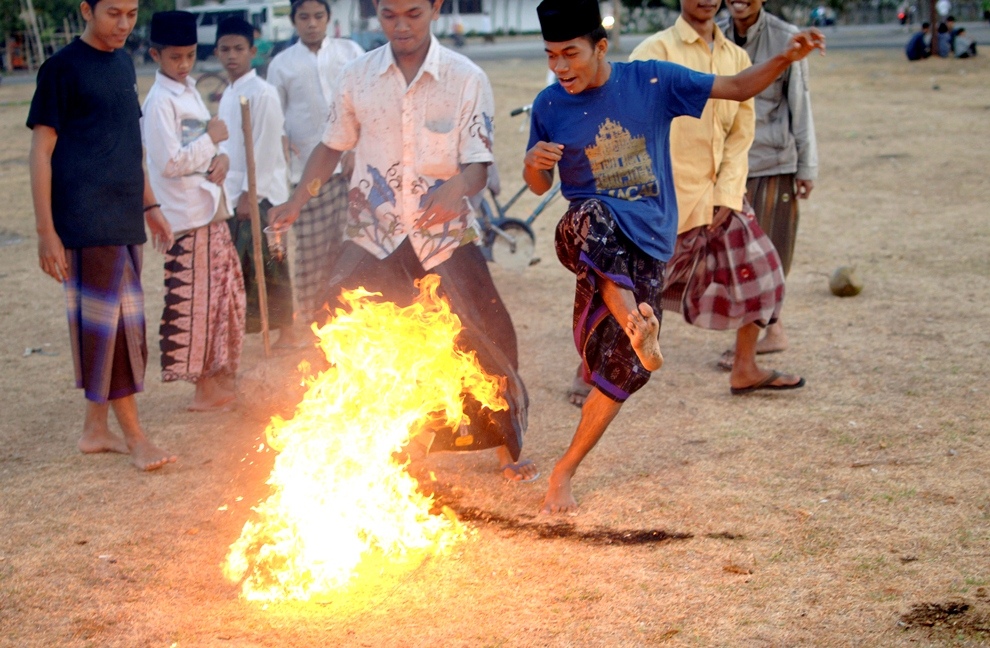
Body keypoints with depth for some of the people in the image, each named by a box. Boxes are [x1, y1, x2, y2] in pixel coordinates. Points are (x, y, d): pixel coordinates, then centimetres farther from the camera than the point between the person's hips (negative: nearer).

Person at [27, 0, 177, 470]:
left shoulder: (122, 63, 14)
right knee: (112, 323, -4)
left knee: (105, 324, 11)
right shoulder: (63, 68, -7)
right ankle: (134, 435, 3)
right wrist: (46, 231, -13)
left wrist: (150, 206, 20)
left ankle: (95, 429, 20)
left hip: (125, 220, 7)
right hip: (87, 222, -7)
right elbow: (42, 151, -9)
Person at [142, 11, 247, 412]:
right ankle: (205, 388, 5)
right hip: (188, 217, -9)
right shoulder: (160, 101, -13)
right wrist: (211, 141, -14)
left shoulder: (189, 92, 14)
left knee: (224, 296, 13)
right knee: (194, 301, -3)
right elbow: (170, 162, -20)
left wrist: (219, 159, -2)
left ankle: (221, 379, 24)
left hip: (211, 210, 9)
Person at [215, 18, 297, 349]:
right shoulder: (227, 94, 13)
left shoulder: (262, 93, -12)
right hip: (233, 194, 8)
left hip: (260, 195, -8)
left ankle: (286, 331, 7)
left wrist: (250, 193, -17)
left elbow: (264, 148, -16)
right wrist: (229, 191, 13)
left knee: (269, 265, -2)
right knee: (238, 264, 11)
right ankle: (244, 324, 20)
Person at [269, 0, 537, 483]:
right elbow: (332, 146, 11)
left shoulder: (466, 79, -5)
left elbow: (478, 165, -8)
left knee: (483, 341, -3)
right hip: (373, 235, 2)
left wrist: (456, 189, -31)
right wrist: (298, 200, -3)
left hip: (445, 236, -1)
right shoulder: (358, 76, 1)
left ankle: (508, 447, 19)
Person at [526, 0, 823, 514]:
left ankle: (563, 474, 9)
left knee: (622, 369, -5)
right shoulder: (549, 107, 1)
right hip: (593, 232, 0)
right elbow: (539, 186, 11)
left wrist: (785, 59, -16)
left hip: (648, 244, 0)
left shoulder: (651, 81, -3)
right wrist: (533, 162, -13)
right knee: (589, 218, -39)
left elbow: (737, 89, 2)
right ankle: (635, 323, -47)